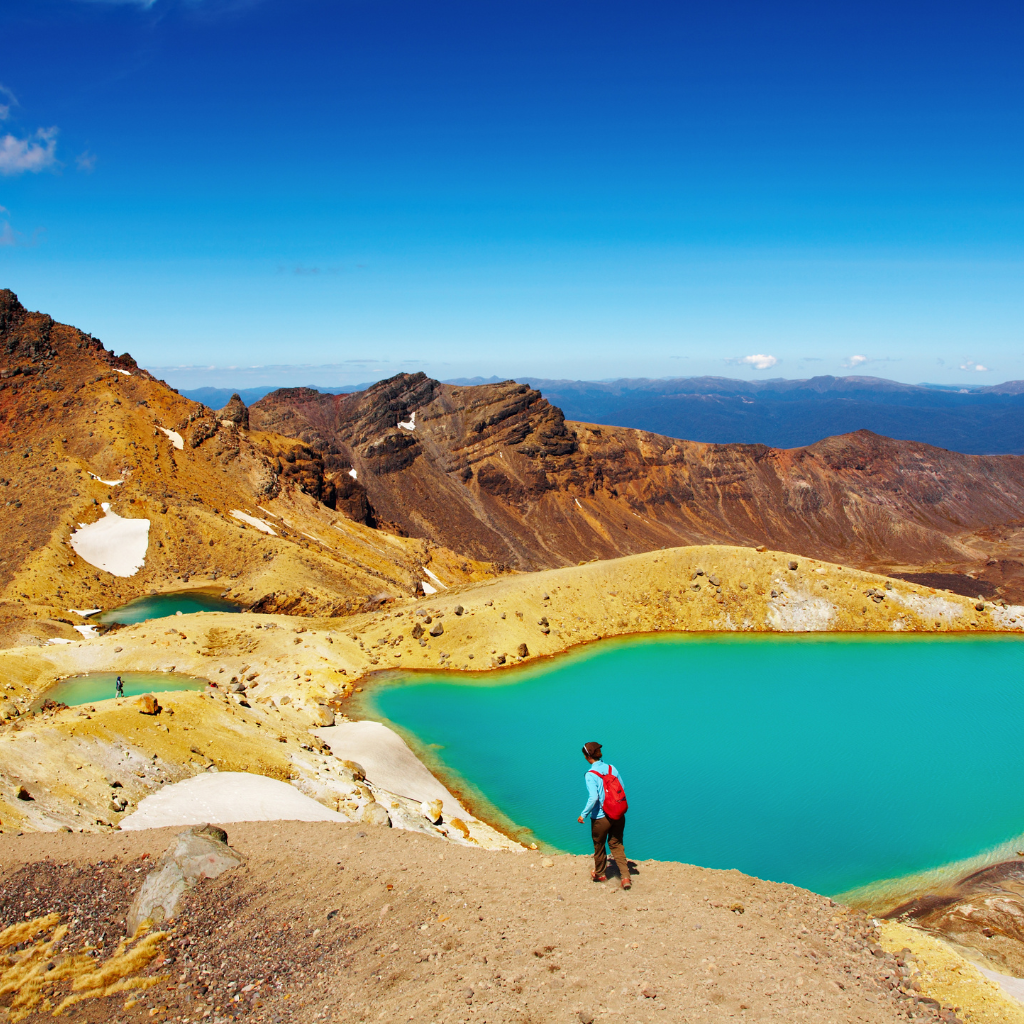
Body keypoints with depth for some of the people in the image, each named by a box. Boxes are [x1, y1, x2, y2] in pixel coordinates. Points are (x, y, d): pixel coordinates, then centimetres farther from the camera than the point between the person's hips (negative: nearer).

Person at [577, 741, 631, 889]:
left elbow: (593, 798, -24)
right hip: (619, 815, 4)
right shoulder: (612, 769, -2)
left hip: (600, 818, -4)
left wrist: (583, 814, -12)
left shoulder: (590, 775, -18)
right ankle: (625, 877, 8)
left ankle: (599, 874, 39)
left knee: (599, 846, 18)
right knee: (616, 845, 18)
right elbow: (622, 789, 2)